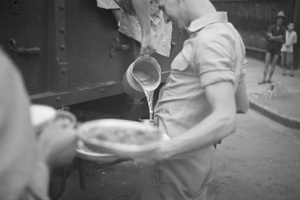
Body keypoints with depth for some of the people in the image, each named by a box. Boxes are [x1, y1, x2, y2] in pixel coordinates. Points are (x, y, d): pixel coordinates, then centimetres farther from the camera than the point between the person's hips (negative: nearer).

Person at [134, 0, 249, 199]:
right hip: (201, 155, 9)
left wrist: (162, 151, -35)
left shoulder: (209, 39, -22)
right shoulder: (230, 32, 7)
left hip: (177, 159, -9)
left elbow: (225, 120, -31)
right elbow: (242, 105, 13)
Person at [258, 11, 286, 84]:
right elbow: (268, 38, -14)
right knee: (266, 64, -7)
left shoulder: (283, 29, 1)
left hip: (277, 49, 1)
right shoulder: (271, 27, -4)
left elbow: (282, 41, -5)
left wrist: (273, 38, -14)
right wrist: (278, 38, -18)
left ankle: (269, 78, 10)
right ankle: (264, 79, -5)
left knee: (273, 65, 1)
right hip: (270, 48, -1)